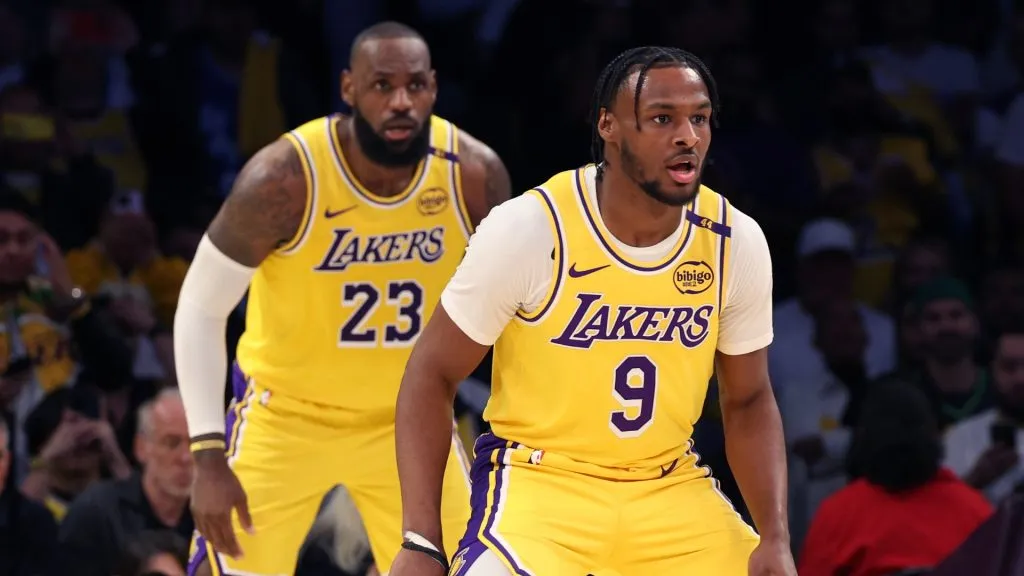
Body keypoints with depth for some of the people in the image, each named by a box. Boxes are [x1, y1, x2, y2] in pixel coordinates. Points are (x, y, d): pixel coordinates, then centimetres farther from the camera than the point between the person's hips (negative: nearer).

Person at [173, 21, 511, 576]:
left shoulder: (475, 174, -16)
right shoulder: (284, 177, -25)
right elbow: (200, 309, -14)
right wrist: (208, 458, -19)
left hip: (408, 420, 3)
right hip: (286, 412, -3)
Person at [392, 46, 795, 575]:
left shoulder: (736, 243, -5)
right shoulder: (528, 229, -16)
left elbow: (747, 400, 9)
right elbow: (432, 373, -8)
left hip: (670, 490, 4)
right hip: (539, 478, -4)